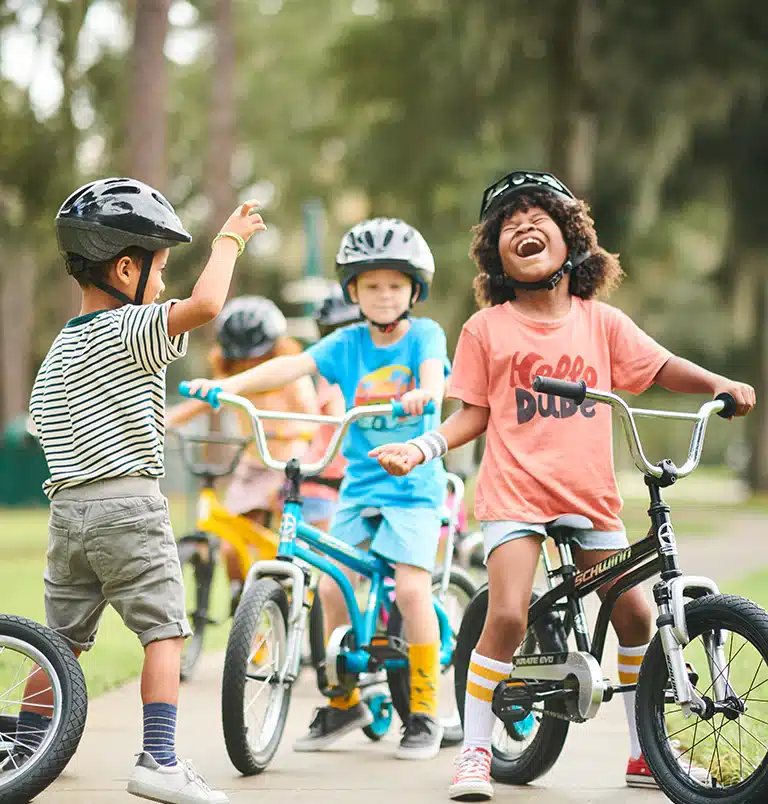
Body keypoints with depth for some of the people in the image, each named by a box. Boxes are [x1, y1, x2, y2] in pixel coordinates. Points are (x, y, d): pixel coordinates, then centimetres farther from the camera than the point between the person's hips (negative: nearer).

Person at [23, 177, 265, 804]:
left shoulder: (60, 348, 16)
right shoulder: (129, 330, -10)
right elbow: (205, 304, -26)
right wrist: (229, 239, -10)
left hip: (66, 507, 7)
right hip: (129, 503, -7)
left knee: (63, 641, 16)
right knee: (164, 632, -2)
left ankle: (24, 751, 19)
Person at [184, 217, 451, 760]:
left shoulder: (424, 334, -3)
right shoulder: (346, 344, 3)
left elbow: (433, 368, -25)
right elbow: (293, 366, -11)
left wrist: (424, 391, -49)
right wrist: (229, 385, -27)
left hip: (413, 487, -4)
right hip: (360, 485, 4)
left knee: (412, 588, -15)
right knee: (332, 588, -2)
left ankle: (424, 711, -2)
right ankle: (344, 700, 19)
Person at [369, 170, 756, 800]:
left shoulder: (601, 321, 6)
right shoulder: (487, 328, 1)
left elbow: (663, 368, 9)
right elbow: (473, 415, 5)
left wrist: (719, 384, -8)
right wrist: (423, 447, -8)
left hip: (590, 494, 3)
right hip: (516, 493, -3)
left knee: (635, 614, 3)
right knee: (507, 616, -19)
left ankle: (645, 753, 22)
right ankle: (475, 752, -1)